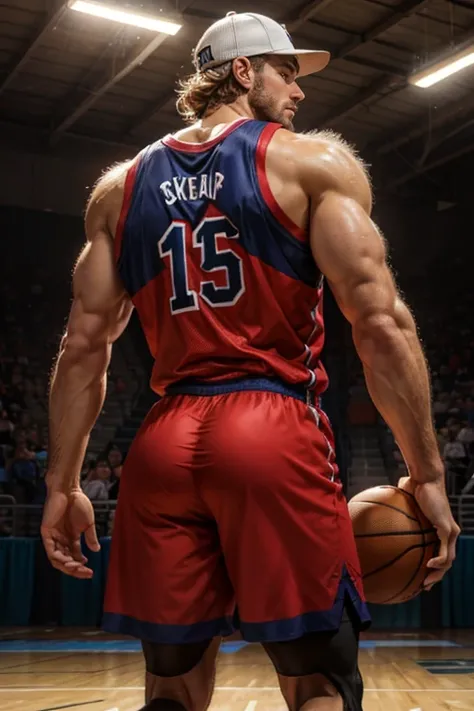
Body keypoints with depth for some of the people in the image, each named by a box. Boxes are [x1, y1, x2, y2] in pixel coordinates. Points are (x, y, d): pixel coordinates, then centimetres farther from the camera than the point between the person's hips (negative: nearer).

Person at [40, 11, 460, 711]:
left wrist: (62, 484, 15)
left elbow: (83, 345, 11)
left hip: (163, 447, 5)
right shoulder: (315, 163, 3)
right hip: (277, 434, -4)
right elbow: (379, 322, -9)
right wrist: (426, 474, -5)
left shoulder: (120, 186, 15)